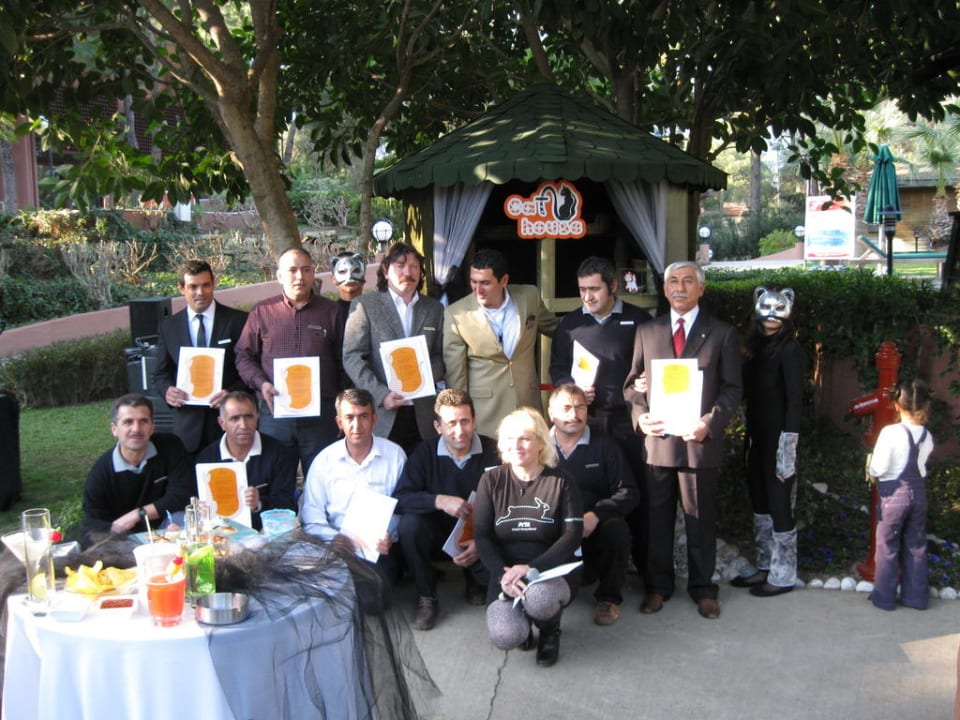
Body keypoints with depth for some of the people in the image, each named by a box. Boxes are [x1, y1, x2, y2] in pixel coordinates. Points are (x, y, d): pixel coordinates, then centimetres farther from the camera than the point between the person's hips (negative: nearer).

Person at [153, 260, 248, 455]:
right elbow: (161, 373, 13)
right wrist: (167, 390, -9)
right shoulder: (168, 326, 8)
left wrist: (233, 392, -17)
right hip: (187, 423, 2)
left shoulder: (238, 320, 0)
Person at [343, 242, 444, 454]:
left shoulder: (434, 309, 14)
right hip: (380, 415, -3)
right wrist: (381, 394, -13)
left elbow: (441, 355, 14)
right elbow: (352, 357, -3)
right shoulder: (365, 305, 3)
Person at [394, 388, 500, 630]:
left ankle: (475, 580, 13)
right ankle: (426, 598, -7)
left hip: (482, 535, -1)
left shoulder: (493, 452, -13)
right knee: (409, 524, -30)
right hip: (440, 531, 1)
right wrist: (439, 501, -33)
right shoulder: (425, 453, -9)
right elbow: (400, 499, -18)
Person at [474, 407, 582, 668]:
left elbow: (572, 535, -8)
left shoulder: (561, 481, -1)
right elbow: (482, 536, -1)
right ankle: (521, 623, 15)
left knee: (539, 598, -37)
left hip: (552, 568, -1)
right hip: (507, 569, 1)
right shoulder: (491, 481, 3)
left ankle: (549, 629, 3)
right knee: (502, 636, -25)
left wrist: (532, 568, -22)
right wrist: (502, 574, -20)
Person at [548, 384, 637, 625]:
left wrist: (596, 515, -20)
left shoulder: (604, 445, 3)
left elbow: (628, 492, -4)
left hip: (596, 528, 0)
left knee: (616, 528, -31)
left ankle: (609, 597, -5)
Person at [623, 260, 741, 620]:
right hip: (656, 439, 2)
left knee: (701, 519, 7)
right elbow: (633, 383, 11)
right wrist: (641, 416, -7)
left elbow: (731, 388, 3)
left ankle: (703, 589, 21)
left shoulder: (721, 334, 5)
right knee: (657, 519, 9)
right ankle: (658, 585, 22)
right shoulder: (646, 332, 11)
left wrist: (711, 422, -12)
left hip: (699, 440, -2)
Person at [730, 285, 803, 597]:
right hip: (757, 436, 7)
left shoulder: (788, 349, -11)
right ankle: (765, 568, 25)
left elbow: (794, 400, -14)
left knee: (779, 506, 1)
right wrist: (749, 437, 7)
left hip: (778, 439, -7)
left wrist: (787, 450, -18)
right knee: (760, 503, 14)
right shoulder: (757, 346, 9)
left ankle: (782, 576, 12)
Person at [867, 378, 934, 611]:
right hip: (919, 493, 5)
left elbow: (878, 468, -19)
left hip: (893, 495, -5)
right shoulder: (927, 436, -3)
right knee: (916, 546, 15)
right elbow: (923, 467, 3)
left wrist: (873, 474, 0)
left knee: (887, 547, 8)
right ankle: (916, 596, 24)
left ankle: (884, 597, 15)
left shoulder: (891, 433, -20)